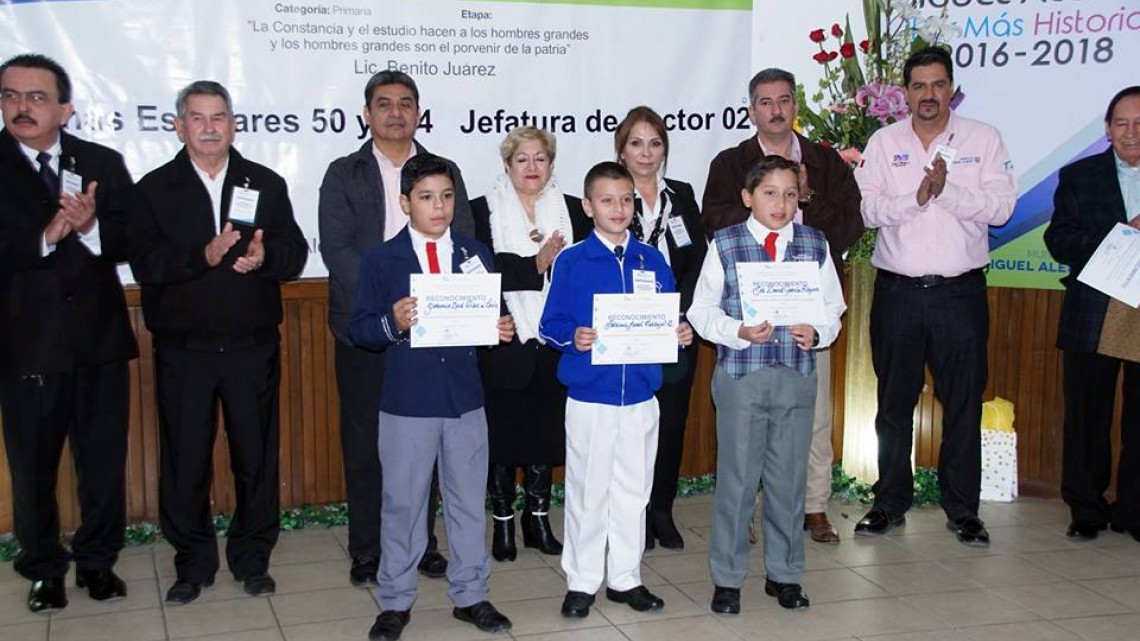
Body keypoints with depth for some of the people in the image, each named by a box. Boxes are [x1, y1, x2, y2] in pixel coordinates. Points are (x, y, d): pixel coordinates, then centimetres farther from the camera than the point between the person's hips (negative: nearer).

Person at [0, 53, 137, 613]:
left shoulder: (103, 163, 3)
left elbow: (132, 240, -4)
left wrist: (90, 227, -23)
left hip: (100, 338, 2)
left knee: (104, 460, 11)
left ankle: (97, 560, 30)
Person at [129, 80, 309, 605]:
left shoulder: (266, 184, 9)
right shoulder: (155, 189, 4)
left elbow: (295, 254, 2)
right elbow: (145, 264, -9)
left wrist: (264, 257, -20)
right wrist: (203, 256, -24)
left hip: (253, 345, 1)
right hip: (182, 348, -1)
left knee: (256, 455, 7)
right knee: (185, 459, 6)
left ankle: (252, 559, 22)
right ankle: (193, 563, 21)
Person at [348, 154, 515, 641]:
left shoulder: (475, 253, 6)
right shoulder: (380, 260, -2)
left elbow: (492, 314, 9)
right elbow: (359, 329, -4)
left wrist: (502, 330, -12)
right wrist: (392, 324, -22)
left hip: (465, 398, 2)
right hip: (406, 402, -2)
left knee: (468, 499, 11)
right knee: (402, 502, 6)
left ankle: (470, 595, 25)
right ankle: (395, 601, 20)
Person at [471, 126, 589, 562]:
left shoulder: (574, 211, 10)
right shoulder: (482, 211, 1)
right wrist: (536, 266, -20)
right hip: (504, 344, -2)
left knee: (548, 431, 9)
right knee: (502, 432, 6)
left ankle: (538, 517, 25)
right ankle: (503, 521, 20)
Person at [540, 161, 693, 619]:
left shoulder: (652, 260, 6)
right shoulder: (571, 261, -4)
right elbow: (550, 324, -6)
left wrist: (681, 333, -11)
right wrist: (572, 337, -25)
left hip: (640, 395, 3)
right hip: (589, 396, -3)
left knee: (633, 490, 13)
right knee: (587, 491, 5)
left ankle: (625, 577, 26)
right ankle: (581, 581, 19)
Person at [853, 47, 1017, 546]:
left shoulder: (983, 139, 3)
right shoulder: (884, 142, 6)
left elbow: (1001, 207, -7)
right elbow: (867, 209, -5)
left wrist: (947, 190, -19)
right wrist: (917, 196, -18)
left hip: (960, 291, -1)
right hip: (898, 291, 1)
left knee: (964, 403, 4)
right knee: (894, 402, 9)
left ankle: (962, 510, 15)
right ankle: (890, 502, 21)